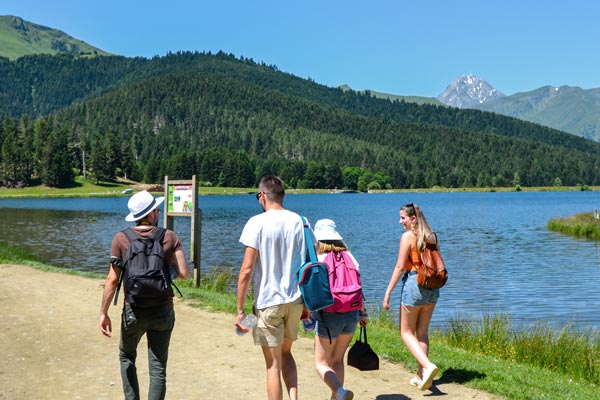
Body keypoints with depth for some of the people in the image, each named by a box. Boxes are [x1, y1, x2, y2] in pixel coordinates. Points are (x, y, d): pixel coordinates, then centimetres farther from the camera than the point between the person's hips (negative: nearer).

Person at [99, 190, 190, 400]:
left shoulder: (121, 239, -6)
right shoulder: (170, 237, -5)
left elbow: (112, 279, -7)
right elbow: (184, 274, -7)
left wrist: (103, 313, 0)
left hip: (134, 312, 0)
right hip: (163, 311, 0)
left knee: (127, 358, 25)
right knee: (158, 368, 8)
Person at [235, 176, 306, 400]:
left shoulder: (257, 223, -11)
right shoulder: (299, 221, 3)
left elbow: (247, 269, -15)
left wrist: (240, 310, -9)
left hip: (268, 301, -5)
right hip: (295, 300, 5)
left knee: (273, 364, 6)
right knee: (286, 353, 24)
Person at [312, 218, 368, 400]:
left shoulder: (318, 260, -9)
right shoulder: (349, 257, 4)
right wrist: (362, 313, 16)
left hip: (329, 315, -5)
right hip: (351, 314, 5)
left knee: (321, 363, 4)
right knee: (337, 359, 20)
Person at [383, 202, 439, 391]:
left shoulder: (408, 236, -11)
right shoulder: (431, 236, 9)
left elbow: (400, 267, -14)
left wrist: (388, 292, -10)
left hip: (414, 283, -7)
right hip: (432, 286, 7)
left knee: (406, 333, 5)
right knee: (422, 332, 14)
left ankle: (428, 366, -14)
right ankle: (421, 376, 17)